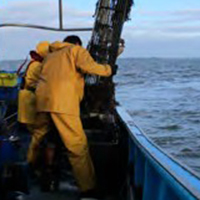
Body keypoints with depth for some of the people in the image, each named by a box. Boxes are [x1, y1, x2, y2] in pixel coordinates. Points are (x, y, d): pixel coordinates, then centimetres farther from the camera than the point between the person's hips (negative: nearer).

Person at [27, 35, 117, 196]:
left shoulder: (50, 55, 34)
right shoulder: (76, 50, 14)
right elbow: (88, 66, -3)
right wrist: (108, 69, 8)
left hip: (42, 100, 7)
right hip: (62, 103, -6)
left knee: (39, 137, 26)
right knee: (78, 145, -7)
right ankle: (88, 187, -9)